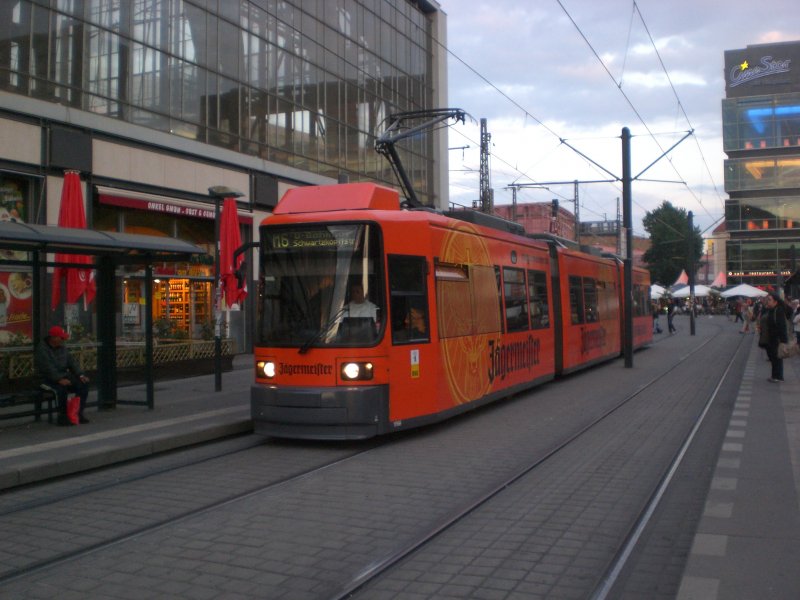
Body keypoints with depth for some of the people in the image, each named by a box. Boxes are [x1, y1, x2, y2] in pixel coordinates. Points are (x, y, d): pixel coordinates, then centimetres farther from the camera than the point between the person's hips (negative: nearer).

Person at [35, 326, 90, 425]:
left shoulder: (62, 348, 12)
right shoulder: (42, 349, -11)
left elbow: (72, 362, 10)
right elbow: (48, 368, -22)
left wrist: (81, 375, -4)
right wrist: (59, 379, -32)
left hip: (64, 375, 7)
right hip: (49, 379, -7)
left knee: (83, 383, -14)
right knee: (62, 387, -36)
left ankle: (79, 413, -7)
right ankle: (62, 416, -23)